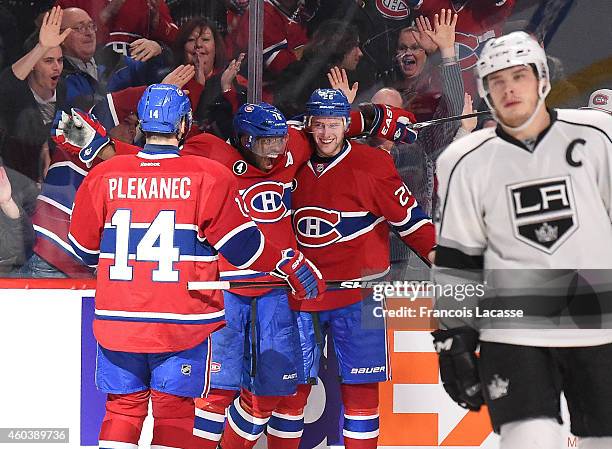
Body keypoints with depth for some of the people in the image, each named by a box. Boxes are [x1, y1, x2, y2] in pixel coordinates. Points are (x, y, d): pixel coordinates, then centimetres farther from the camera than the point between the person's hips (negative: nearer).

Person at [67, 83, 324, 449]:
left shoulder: (103, 176, 0)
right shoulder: (208, 176, -9)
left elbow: (85, 249, 9)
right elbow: (241, 245, -8)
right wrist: (292, 265, 6)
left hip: (118, 320, 3)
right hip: (182, 322, -3)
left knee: (122, 407, 14)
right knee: (173, 409, 7)